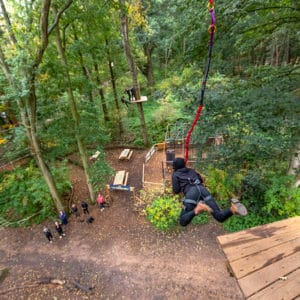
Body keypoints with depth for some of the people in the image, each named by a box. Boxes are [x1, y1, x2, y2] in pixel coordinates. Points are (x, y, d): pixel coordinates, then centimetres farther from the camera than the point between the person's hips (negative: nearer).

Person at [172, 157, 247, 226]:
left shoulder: (175, 175, 20)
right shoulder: (191, 170, 34)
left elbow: (176, 191, 13)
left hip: (191, 194, -5)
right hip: (203, 190, 5)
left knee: (183, 222, -5)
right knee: (220, 217, 5)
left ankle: (198, 208, -30)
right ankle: (233, 209, -28)